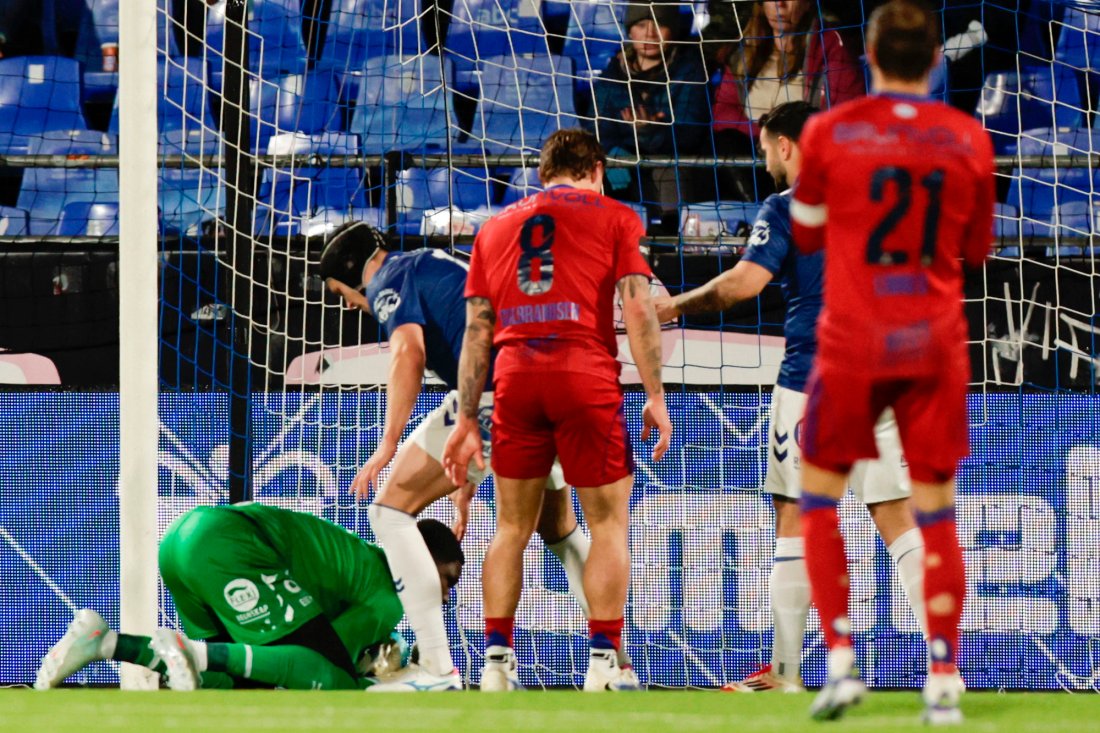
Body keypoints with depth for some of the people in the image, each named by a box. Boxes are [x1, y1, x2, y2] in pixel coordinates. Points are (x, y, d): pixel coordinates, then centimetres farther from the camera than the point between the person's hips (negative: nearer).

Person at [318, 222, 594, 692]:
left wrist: (388, 445, -19)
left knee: (391, 507, -2)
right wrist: (467, 482, 36)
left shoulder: (389, 279, 7)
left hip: (495, 394, -9)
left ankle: (436, 668, -10)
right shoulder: (435, 266, 35)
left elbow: (409, 353, -13)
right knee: (559, 529, 28)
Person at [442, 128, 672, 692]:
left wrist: (467, 419, 15)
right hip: (586, 372, -3)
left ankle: (496, 658, 1)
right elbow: (638, 311, -1)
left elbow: (476, 332, 15)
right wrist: (655, 395, 1)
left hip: (514, 375, 3)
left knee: (512, 526, 10)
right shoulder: (612, 217, 10)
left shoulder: (496, 227, 21)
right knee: (609, 522, 4)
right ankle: (603, 661, -4)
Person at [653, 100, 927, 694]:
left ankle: (785, 673, 3)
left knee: (794, 521, 2)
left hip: (812, 381, -5)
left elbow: (745, 281, -17)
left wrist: (675, 306, -5)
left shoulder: (787, 208, -6)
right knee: (896, 518, 4)